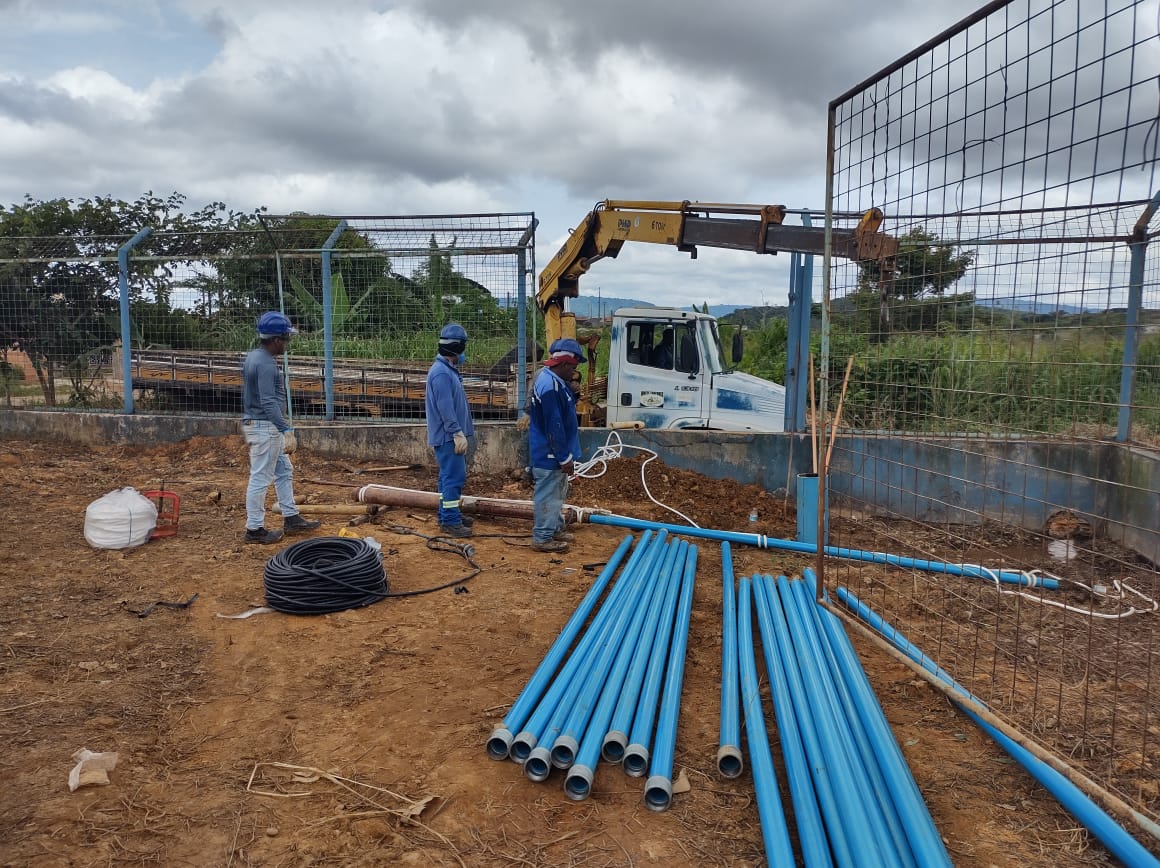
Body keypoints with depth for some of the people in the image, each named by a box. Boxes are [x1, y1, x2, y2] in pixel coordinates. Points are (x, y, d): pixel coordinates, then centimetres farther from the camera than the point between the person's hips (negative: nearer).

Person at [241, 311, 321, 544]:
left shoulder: (252, 357, 11)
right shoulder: (266, 364, -21)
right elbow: (268, 402, -27)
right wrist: (287, 430, -32)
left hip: (253, 422, 11)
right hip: (265, 427, -11)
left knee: (284, 471, 17)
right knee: (261, 478, -2)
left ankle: (291, 519, 24)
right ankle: (254, 529, 8)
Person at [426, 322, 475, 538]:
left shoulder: (449, 370, 15)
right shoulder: (441, 373, -19)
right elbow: (446, 408, -24)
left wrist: (460, 432, 23)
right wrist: (458, 433, -24)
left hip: (451, 435, 11)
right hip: (448, 436, -11)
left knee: (451, 476, 17)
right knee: (453, 477, -8)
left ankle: (448, 515, 26)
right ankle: (450, 522, -3)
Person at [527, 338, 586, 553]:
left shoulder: (552, 379, 9)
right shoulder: (550, 387, -26)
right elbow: (554, 427, -26)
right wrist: (565, 458, -21)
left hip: (554, 453, 11)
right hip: (549, 455, -11)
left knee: (557, 493, 22)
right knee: (548, 495, 0)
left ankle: (556, 529, 36)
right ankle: (542, 539, 11)